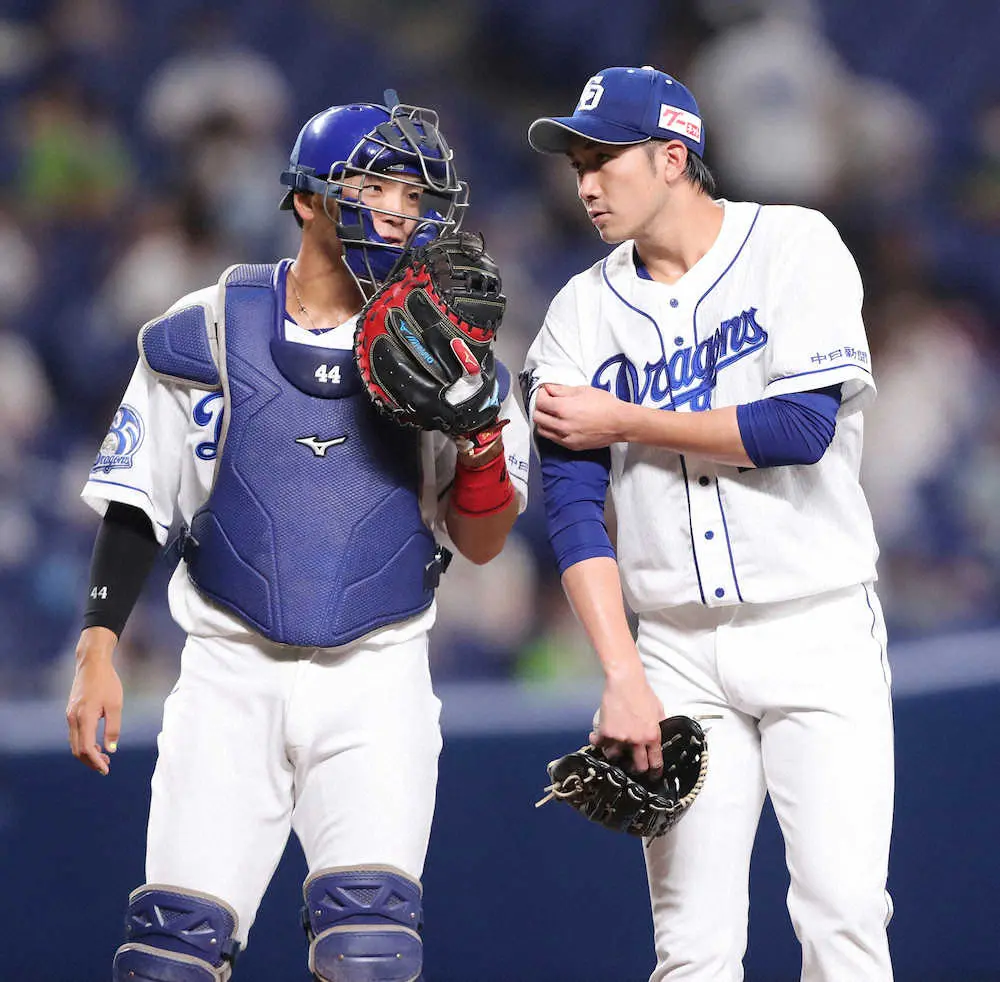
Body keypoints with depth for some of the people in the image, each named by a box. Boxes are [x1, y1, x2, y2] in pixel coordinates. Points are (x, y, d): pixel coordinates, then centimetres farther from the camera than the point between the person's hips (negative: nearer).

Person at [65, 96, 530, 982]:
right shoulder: (207, 334, 2)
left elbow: (481, 544, 5)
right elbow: (135, 505, 7)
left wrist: (482, 440, -14)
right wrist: (97, 651, -1)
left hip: (375, 683, 0)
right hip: (231, 675, 0)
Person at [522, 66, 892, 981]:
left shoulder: (795, 246, -3)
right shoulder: (583, 312, 6)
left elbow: (802, 427, -15)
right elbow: (573, 505, -2)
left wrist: (622, 423, -8)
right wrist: (623, 677, -13)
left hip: (816, 628, -3)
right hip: (678, 652, 3)